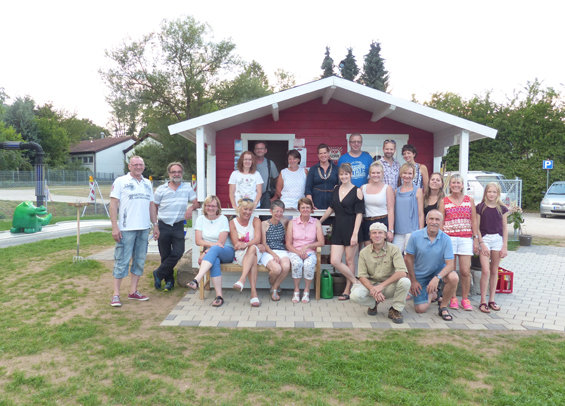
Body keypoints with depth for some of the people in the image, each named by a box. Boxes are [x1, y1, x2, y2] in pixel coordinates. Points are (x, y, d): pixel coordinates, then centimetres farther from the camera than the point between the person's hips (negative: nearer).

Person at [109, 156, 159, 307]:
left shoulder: (147, 183, 16)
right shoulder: (120, 181, 0)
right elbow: (113, 204, -5)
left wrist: (156, 225, 14)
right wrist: (114, 227, -13)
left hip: (144, 228, 5)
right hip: (126, 228, -5)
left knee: (140, 260, 9)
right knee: (122, 261, -3)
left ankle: (133, 291, 19)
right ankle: (116, 294, 4)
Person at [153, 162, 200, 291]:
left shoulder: (187, 188, 6)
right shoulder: (161, 189, 3)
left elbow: (197, 202, 7)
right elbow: (154, 208, 9)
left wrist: (191, 208, -15)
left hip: (178, 226, 1)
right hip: (163, 226, 0)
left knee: (178, 253, -11)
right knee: (165, 255, 5)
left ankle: (158, 274, 9)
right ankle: (169, 280, 22)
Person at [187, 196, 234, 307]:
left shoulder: (223, 219, -2)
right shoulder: (200, 219, 8)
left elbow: (221, 242, -9)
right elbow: (198, 241, -1)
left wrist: (205, 253, -19)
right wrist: (213, 244, -18)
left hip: (226, 252, -2)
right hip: (211, 253, 2)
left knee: (214, 250, -37)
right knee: (215, 262, -35)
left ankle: (197, 280, -51)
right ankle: (219, 296, -39)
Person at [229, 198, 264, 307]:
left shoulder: (256, 220, 5)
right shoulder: (233, 223, 5)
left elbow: (257, 239, -13)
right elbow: (236, 244, -6)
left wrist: (246, 244, -36)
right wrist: (256, 245, -15)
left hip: (256, 252, 0)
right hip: (240, 254, 0)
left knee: (252, 249, -38)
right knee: (253, 256, -37)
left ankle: (242, 279, -53)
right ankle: (254, 292, -50)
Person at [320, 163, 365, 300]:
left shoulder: (357, 191, -6)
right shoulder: (336, 190, 10)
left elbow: (359, 214, -9)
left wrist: (355, 233, -15)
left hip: (351, 228, -5)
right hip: (338, 229, 5)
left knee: (349, 260, 3)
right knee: (334, 261, -5)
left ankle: (347, 291, 16)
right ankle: (356, 282, 10)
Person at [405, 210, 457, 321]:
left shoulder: (446, 239, -15)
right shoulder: (415, 236, -15)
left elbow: (450, 264, -19)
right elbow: (408, 258, -6)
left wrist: (437, 278, -36)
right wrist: (413, 281, -5)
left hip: (439, 270, 0)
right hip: (420, 274, 0)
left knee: (454, 278, -33)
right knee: (420, 309, -8)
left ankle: (443, 307, -7)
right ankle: (433, 295, 29)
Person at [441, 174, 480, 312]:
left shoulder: (469, 200, 9)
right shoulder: (444, 201, 7)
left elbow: (474, 221, 9)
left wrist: (476, 239, 4)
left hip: (466, 239, 0)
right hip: (449, 238, 0)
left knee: (465, 271, -4)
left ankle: (465, 299, 12)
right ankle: (453, 298, 15)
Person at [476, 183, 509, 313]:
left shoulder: (502, 209, 5)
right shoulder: (480, 207, -1)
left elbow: (505, 228, 8)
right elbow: (477, 227, -1)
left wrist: (505, 247, 3)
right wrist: (481, 243, -9)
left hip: (498, 239, 3)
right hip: (484, 239, -3)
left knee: (494, 271, 8)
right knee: (486, 271, -10)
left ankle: (492, 300, 19)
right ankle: (483, 302, -1)